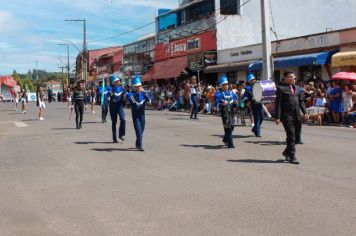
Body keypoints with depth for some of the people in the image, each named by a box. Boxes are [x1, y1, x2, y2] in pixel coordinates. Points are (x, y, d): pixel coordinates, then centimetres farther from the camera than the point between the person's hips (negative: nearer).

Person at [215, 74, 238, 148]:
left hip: (231, 111, 6)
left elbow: (235, 99, 20)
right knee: (227, 127, -10)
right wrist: (222, 104, -24)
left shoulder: (231, 93, 17)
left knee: (231, 127, 12)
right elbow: (217, 104, -5)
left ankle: (225, 139, 36)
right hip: (224, 111, -6)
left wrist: (235, 103, -4)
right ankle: (230, 143, -9)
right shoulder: (218, 94, 1)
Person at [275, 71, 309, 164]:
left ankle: (286, 152, 31)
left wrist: (305, 112, 6)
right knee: (291, 136, -5)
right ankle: (292, 157, 3)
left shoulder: (296, 88, 17)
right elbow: (278, 103, -7)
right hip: (287, 116, -6)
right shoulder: (281, 88, -3)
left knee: (294, 136, 11)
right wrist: (278, 117, -12)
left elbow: (301, 101, 18)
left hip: (296, 115, 6)